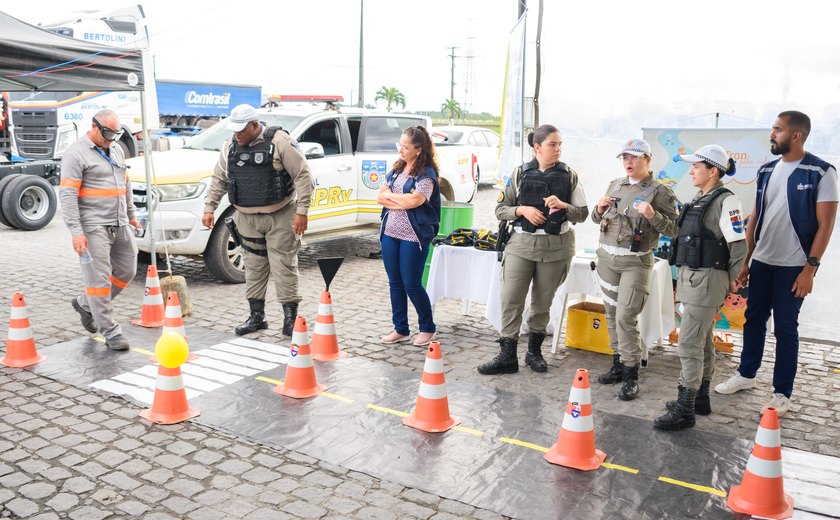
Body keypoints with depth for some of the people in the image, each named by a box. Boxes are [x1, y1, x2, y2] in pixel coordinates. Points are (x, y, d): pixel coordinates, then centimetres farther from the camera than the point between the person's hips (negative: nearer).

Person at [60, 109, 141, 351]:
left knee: (127, 271, 12)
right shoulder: (76, 154, -9)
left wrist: (131, 214, 24)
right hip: (94, 227, -8)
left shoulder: (116, 149, 15)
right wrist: (76, 232, -21)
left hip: (120, 225, 8)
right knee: (99, 278, -4)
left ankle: (85, 304, 31)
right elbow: (67, 195, -14)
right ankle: (111, 332, 3)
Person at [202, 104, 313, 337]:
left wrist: (302, 211, -18)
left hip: (280, 217, -5)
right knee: (253, 267, 11)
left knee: (284, 266, -3)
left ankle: (290, 319, 6)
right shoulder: (230, 146, 7)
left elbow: (303, 175, -13)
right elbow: (218, 179, 16)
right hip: (247, 219, 6)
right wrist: (209, 208, 10)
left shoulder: (279, 142, -12)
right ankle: (256, 316, 22)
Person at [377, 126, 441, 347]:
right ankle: (400, 329, 22)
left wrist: (389, 195, -6)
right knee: (395, 283, 10)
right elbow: (380, 197, 5)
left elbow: (414, 200, -22)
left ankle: (427, 328, 19)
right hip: (390, 233, 7)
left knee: (412, 285, -1)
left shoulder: (426, 174, -8)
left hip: (413, 236, -6)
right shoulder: (396, 169, 12)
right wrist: (402, 202, -11)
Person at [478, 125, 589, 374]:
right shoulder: (521, 173, 2)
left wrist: (563, 206, -14)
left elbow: (582, 213, 5)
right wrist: (522, 210, -14)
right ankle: (507, 356, 4)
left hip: (556, 246, 0)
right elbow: (500, 210, 4)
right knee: (510, 299, -5)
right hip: (521, 243, 0)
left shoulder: (569, 176, 3)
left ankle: (534, 351, 26)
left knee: (543, 302, 10)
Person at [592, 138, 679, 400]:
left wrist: (653, 215, -23)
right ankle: (618, 364, 23)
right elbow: (597, 219, 20)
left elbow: (673, 229, -7)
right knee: (612, 314, 10)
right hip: (606, 256, 6)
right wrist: (599, 208, -2)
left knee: (626, 317, -11)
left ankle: (631, 376, 0)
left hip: (635, 262, -6)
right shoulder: (615, 185, 12)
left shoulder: (659, 191, -4)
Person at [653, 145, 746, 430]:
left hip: (707, 280, -9)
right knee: (703, 342, 17)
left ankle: (685, 410, -1)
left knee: (690, 344, -8)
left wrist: (731, 280, -4)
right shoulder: (699, 199, 12)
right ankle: (700, 399, 29)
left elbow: (739, 245, -13)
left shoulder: (725, 201, -14)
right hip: (692, 278, 9)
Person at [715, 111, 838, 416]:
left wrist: (810, 268, -15)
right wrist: (745, 262, 10)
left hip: (793, 266, -5)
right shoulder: (766, 171, 7)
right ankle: (746, 375, 30)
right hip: (761, 261, 5)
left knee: (785, 328, 3)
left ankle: (782, 393, 15)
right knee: (753, 319, 13)